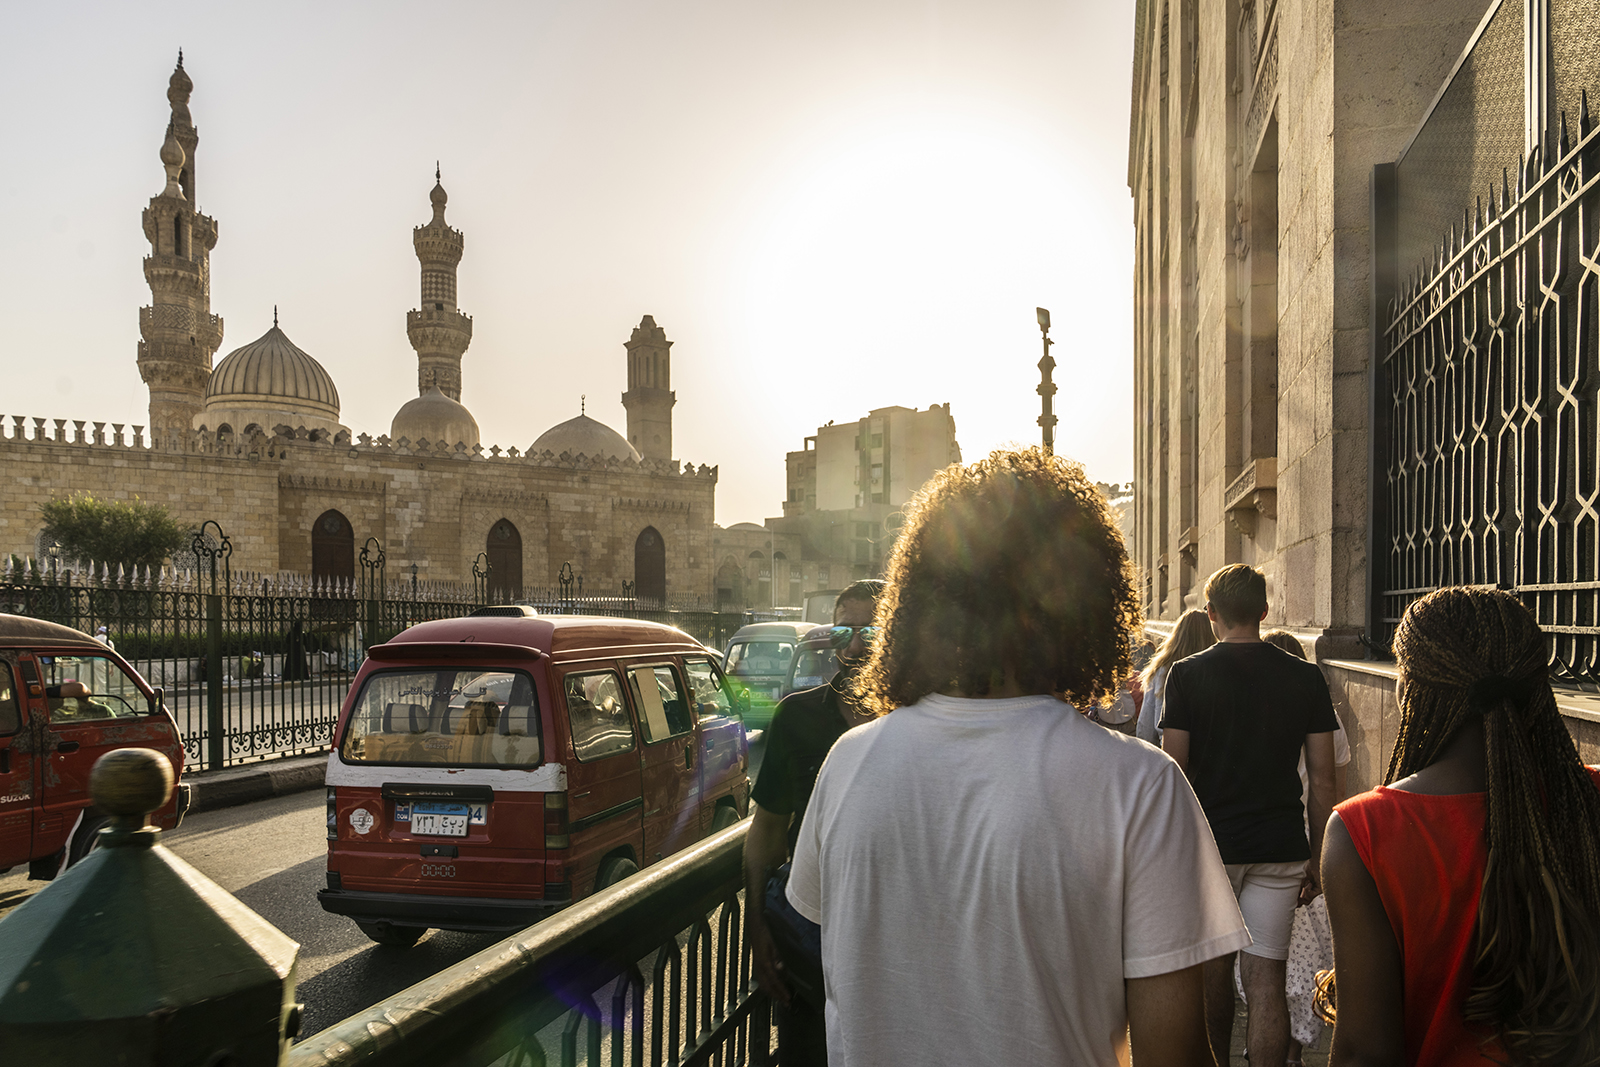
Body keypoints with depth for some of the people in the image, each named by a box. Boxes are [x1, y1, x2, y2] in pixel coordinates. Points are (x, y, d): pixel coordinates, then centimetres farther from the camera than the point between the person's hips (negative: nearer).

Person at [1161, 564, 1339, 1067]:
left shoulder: (1187, 674, -6)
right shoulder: (1305, 677, 0)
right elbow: (1323, 780, 2)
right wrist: (1318, 857, 10)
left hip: (1209, 843, -1)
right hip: (1280, 846, 1)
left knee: (1213, 970, 15)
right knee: (1267, 978, 4)